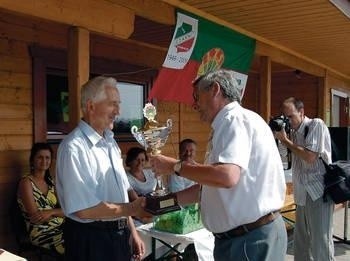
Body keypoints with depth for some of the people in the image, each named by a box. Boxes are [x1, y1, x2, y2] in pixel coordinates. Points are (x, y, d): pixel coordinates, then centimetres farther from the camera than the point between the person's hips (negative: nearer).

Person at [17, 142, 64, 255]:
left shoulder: (50, 181, 13)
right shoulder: (26, 182, -7)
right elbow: (36, 218, -14)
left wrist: (50, 212, -15)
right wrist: (57, 212, -6)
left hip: (60, 227, 6)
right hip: (42, 234, -6)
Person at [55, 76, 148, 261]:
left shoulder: (110, 142, 8)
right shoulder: (74, 148, -21)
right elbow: (84, 209, -23)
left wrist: (132, 231, 11)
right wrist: (132, 209, -17)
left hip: (119, 235, 8)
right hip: (90, 240, -8)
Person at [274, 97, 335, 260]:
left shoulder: (316, 125, -9)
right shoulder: (294, 132, 12)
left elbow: (310, 157, -19)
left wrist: (285, 140, -12)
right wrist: (277, 135, 0)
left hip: (318, 193, -8)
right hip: (303, 194, 8)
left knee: (320, 242, -2)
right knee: (301, 241, 16)